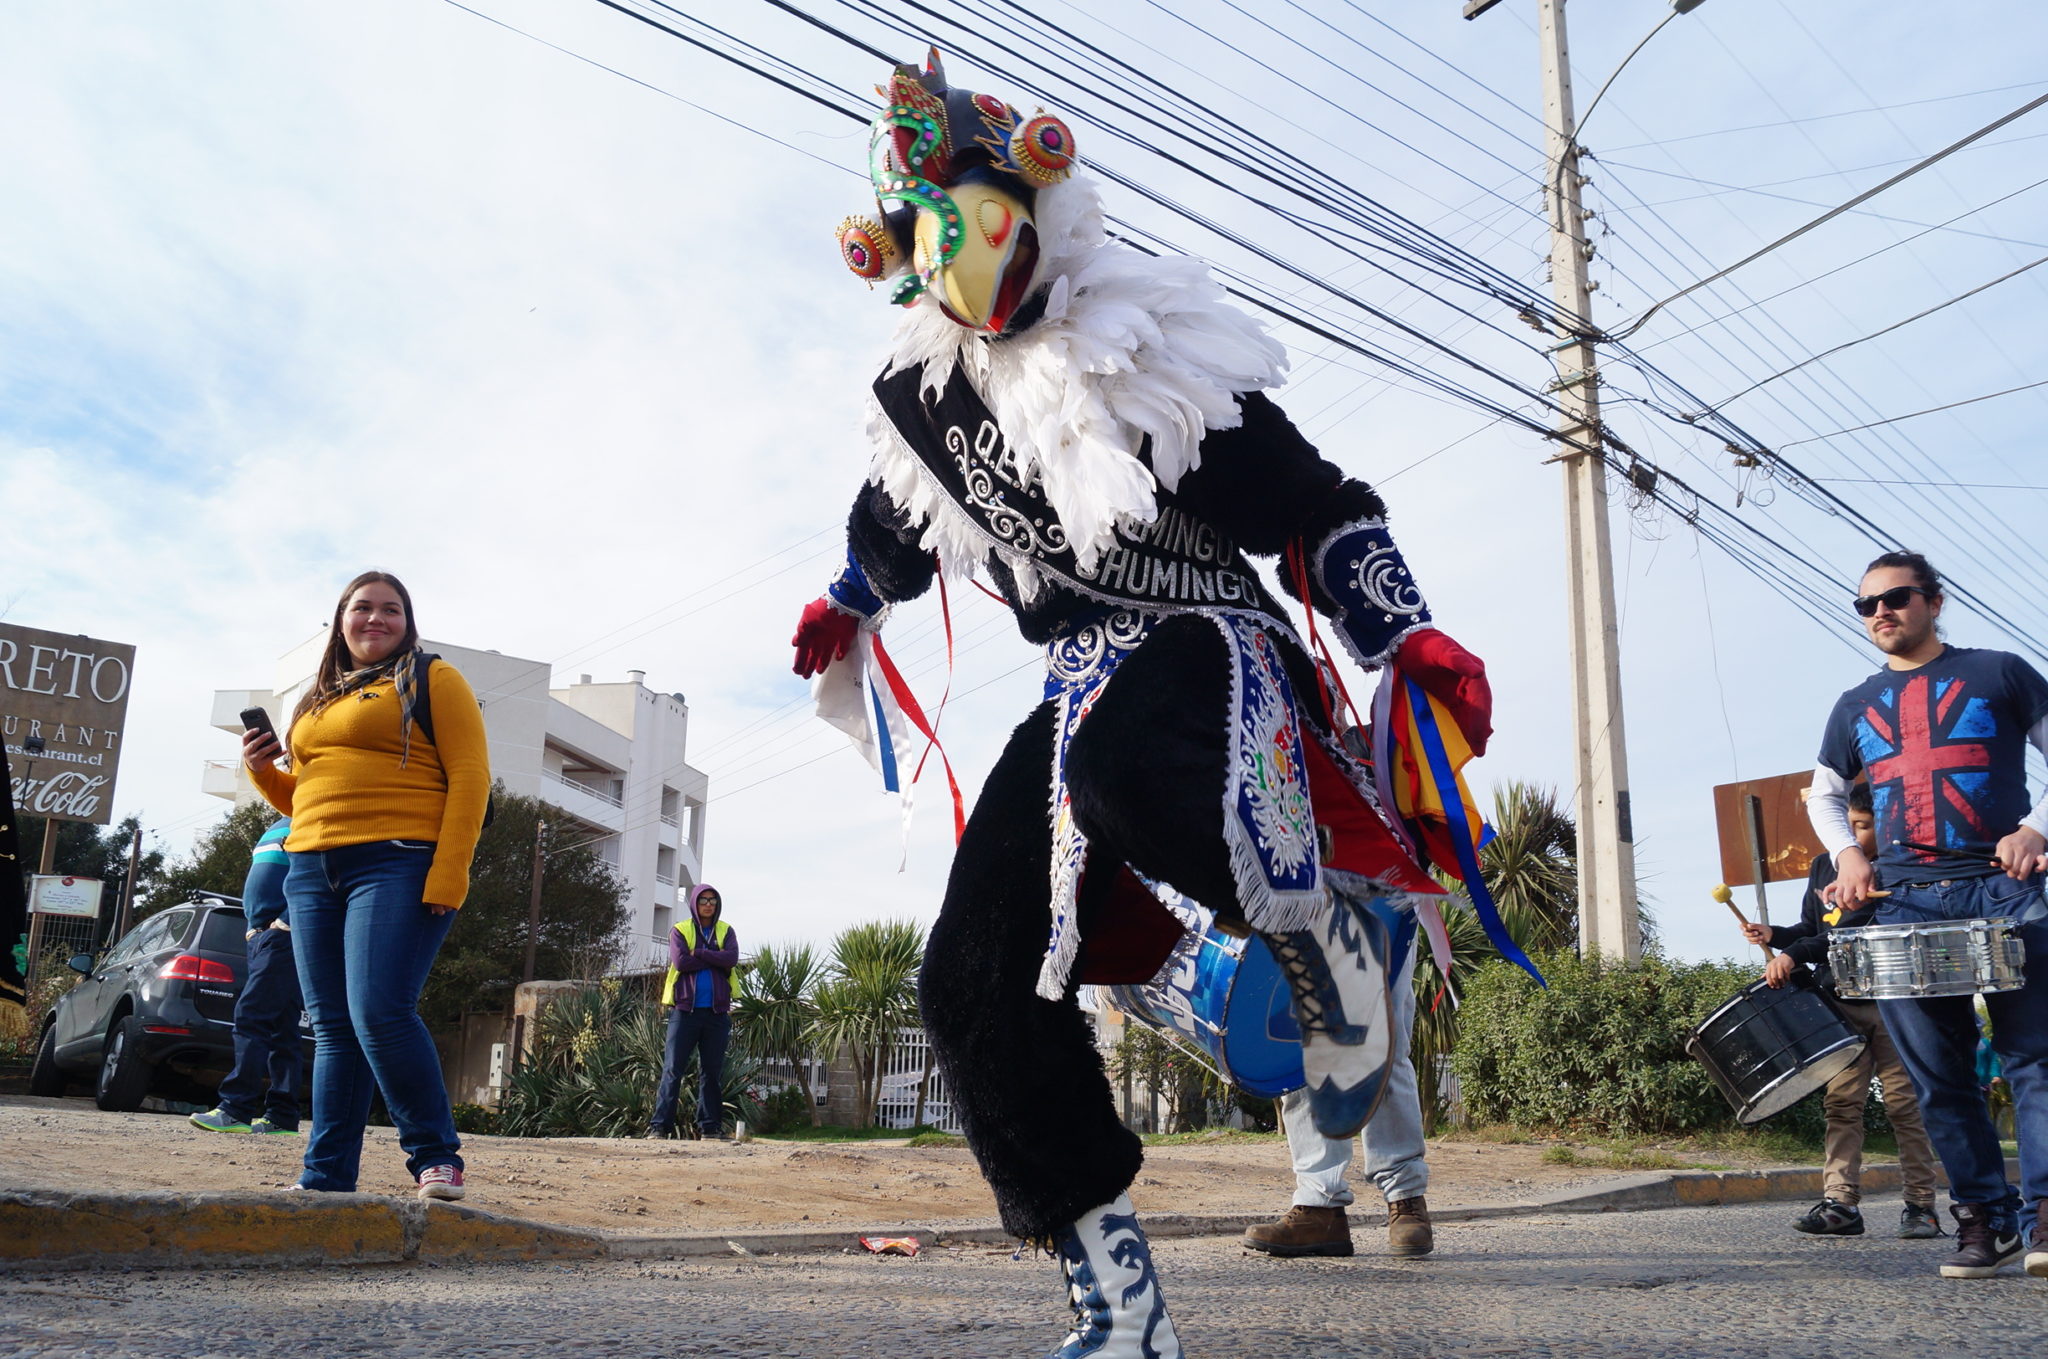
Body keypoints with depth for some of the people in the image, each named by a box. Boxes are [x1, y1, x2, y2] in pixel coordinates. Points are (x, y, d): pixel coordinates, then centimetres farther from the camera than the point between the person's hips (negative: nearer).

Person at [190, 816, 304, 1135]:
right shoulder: (276, 828, 25)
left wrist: (285, 921, -21)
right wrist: (254, 926, 18)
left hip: (284, 937, -10)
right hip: (261, 938, 10)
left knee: (251, 1016, -14)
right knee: (279, 1028, 6)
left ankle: (236, 1108, -14)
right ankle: (281, 1116, 6)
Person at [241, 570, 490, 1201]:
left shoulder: (431, 678, 3)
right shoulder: (318, 699, 24)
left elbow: (470, 774, -7)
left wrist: (448, 877, -17)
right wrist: (265, 771, 9)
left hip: (397, 866, -7)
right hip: (312, 872, 7)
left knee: (380, 1014, -18)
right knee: (333, 1028, 5)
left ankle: (437, 1156, -7)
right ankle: (326, 1177, 8)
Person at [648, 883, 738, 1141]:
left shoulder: (726, 932, 12)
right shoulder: (680, 930, 6)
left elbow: (732, 958, -9)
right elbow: (680, 962, -12)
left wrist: (697, 953, -10)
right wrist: (715, 960, -8)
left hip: (717, 1012, 2)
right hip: (685, 1010, -2)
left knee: (712, 1071, 5)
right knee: (673, 1069, -5)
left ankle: (710, 1126, 9)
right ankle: (660, 1125, -3)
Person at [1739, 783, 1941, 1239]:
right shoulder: (1822, 867, 12)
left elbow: (1852, 933, -20)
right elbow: (1812, 930, 20)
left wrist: (1794, 955, -26)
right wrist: (1774, 935, 1)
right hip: (1840, 1004, 5)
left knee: (1905, 1105, 1)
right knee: (1840, 1102, -2)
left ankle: (1920, 1205, 9)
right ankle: (1841, 1203, -3)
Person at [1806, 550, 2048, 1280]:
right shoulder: (1855, 707, 18)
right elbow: (1823, 795, 26)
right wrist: (1847, 853, 7)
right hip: (1904, 904, 3)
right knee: (1939, 1076, 2)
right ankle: (1983, 1216, 9)